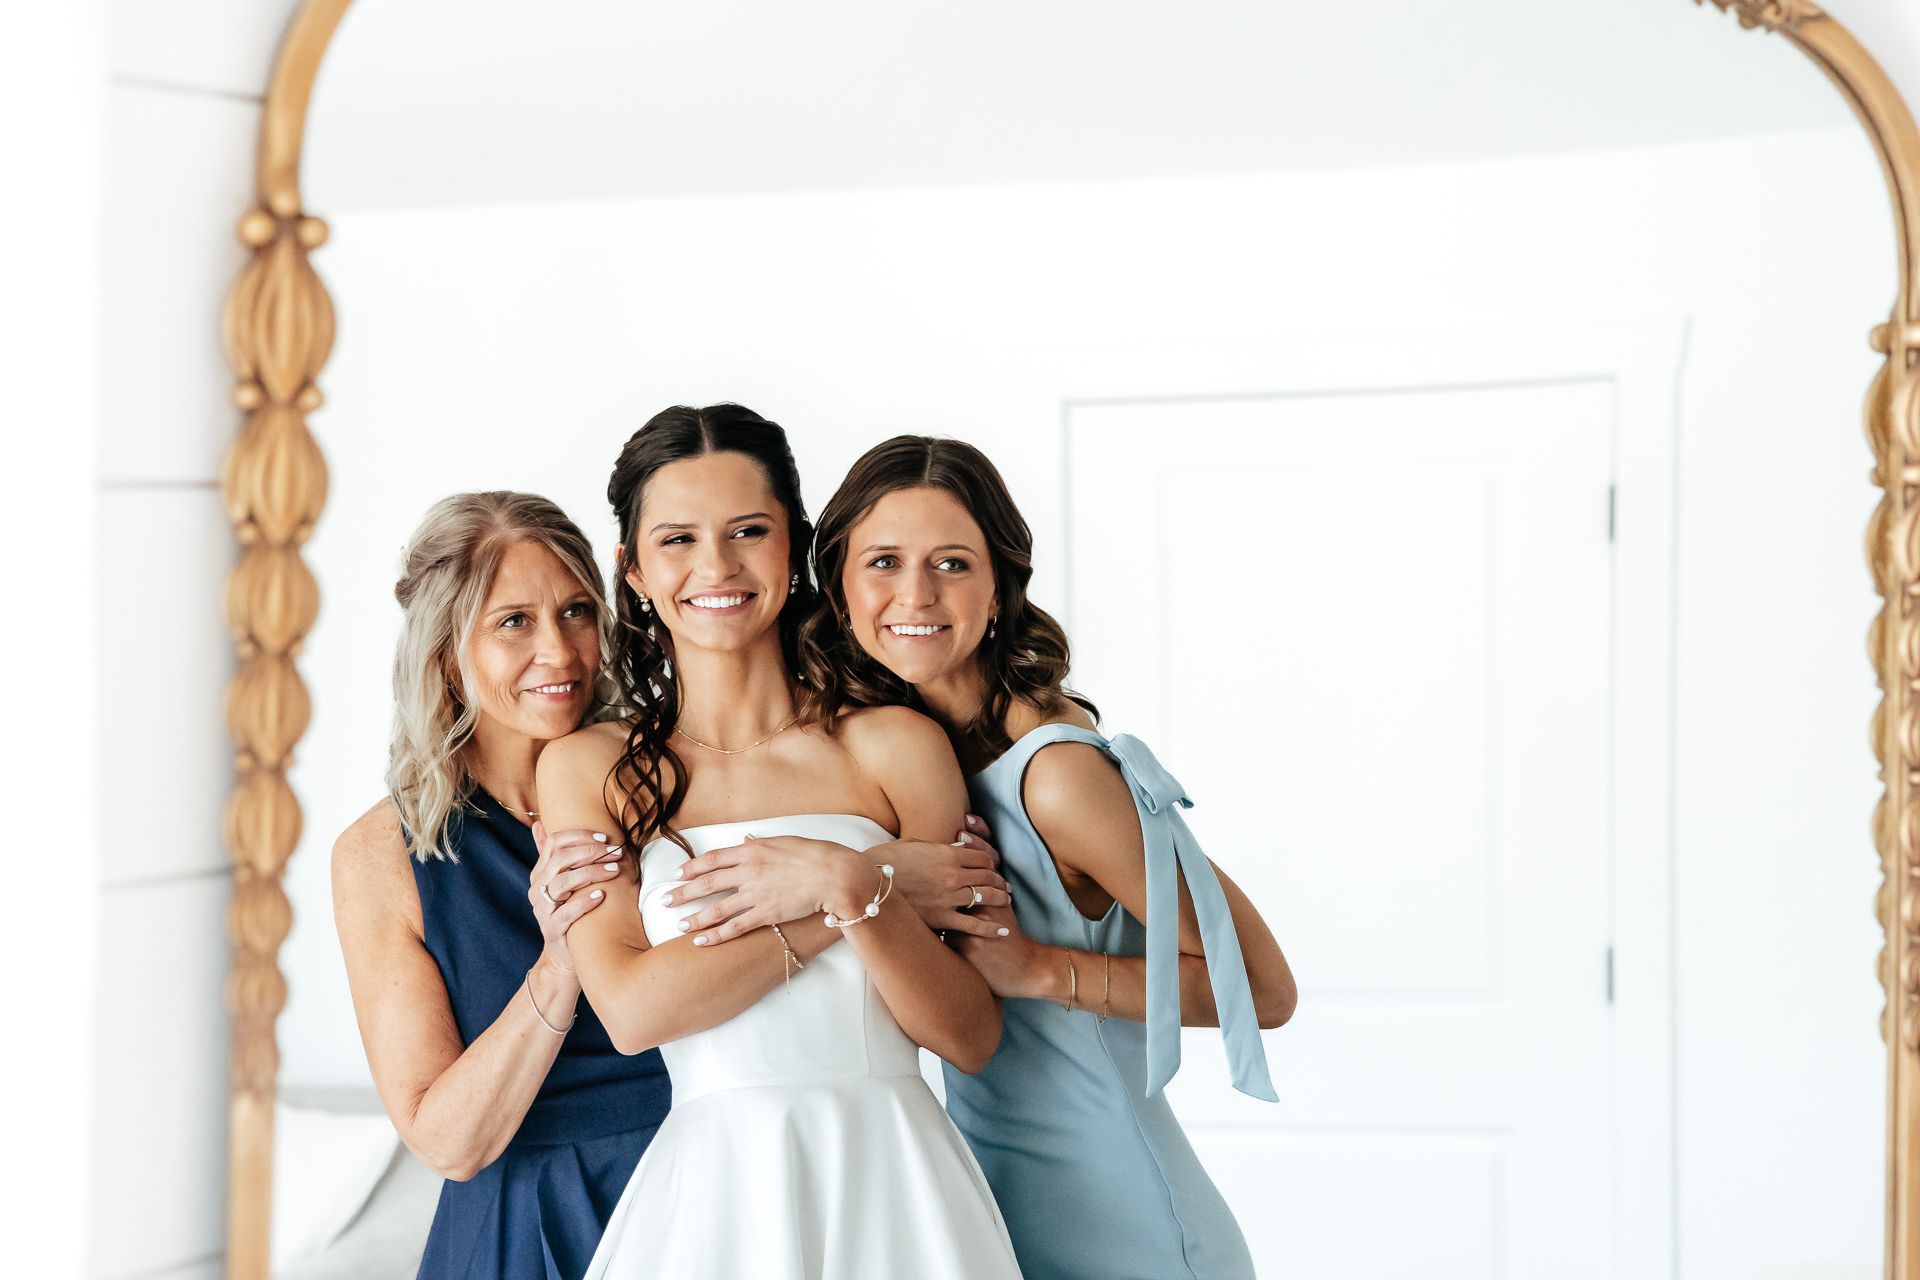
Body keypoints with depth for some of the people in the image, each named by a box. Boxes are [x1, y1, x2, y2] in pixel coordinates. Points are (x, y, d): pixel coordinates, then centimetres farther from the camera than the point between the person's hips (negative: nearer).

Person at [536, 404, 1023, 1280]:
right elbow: (632, 1008, -8)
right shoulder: (588, 767, 5)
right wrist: (843, 904, -10)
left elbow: (971, 1038, 0)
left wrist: (854, 884, -14)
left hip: (893, 1182, 0)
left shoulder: (895, 748, 3)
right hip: (714, 1192, 0)